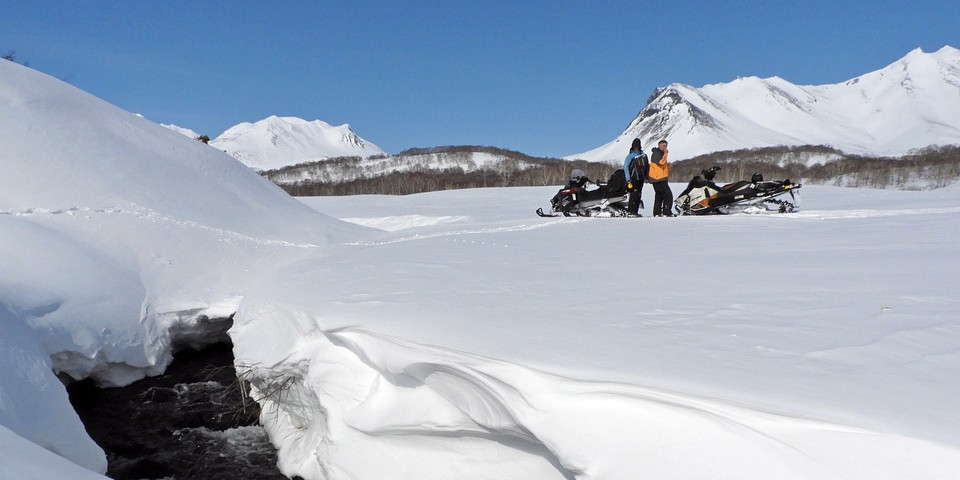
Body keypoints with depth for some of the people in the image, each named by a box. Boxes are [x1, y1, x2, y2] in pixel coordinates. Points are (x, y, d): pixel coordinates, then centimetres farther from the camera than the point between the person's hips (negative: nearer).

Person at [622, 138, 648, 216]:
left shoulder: (644, 155, 13)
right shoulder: (630, 156, -6)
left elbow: (647, 166, 22)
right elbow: (625, 167, -9)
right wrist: (628, 179, -15)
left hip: (641, 179, 6)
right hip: (634, 178, -6)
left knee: (638, 195, 6)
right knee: (634, 194, -13)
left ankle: (635, 211, 11)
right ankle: (630, 211, -9)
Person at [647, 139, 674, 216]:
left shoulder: (661, 153, 22)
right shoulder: (656, 153, -10)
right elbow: (661, 162, -24)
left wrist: (667, 165, 9)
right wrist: (665, 154, -14)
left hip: (658, 179, 11)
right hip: (659, 179, -11)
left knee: (659, 196, 12)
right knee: (668, 195, -11)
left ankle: (657, 213, 14)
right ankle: (667, 213, -13)